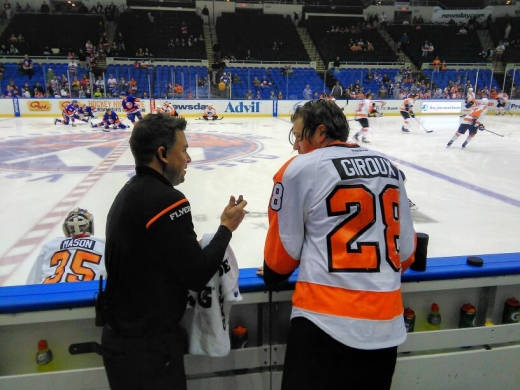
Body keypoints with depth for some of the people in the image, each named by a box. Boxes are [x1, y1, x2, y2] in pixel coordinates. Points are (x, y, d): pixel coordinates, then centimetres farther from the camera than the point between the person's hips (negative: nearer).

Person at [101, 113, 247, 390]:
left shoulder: (128, 193, 6)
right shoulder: (166, 200, -23)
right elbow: (197, 277, -21)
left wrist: (194, 249, 6)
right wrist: (226, 228, -8)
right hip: (148, 346, -8)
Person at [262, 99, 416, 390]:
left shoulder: (300, 169, -7)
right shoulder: (389, 168, 9)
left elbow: (286, 244, 1)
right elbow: (406, 245, 13)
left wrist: (272, 275, 21)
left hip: (326, 320, -6)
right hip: (387, 323, 7)